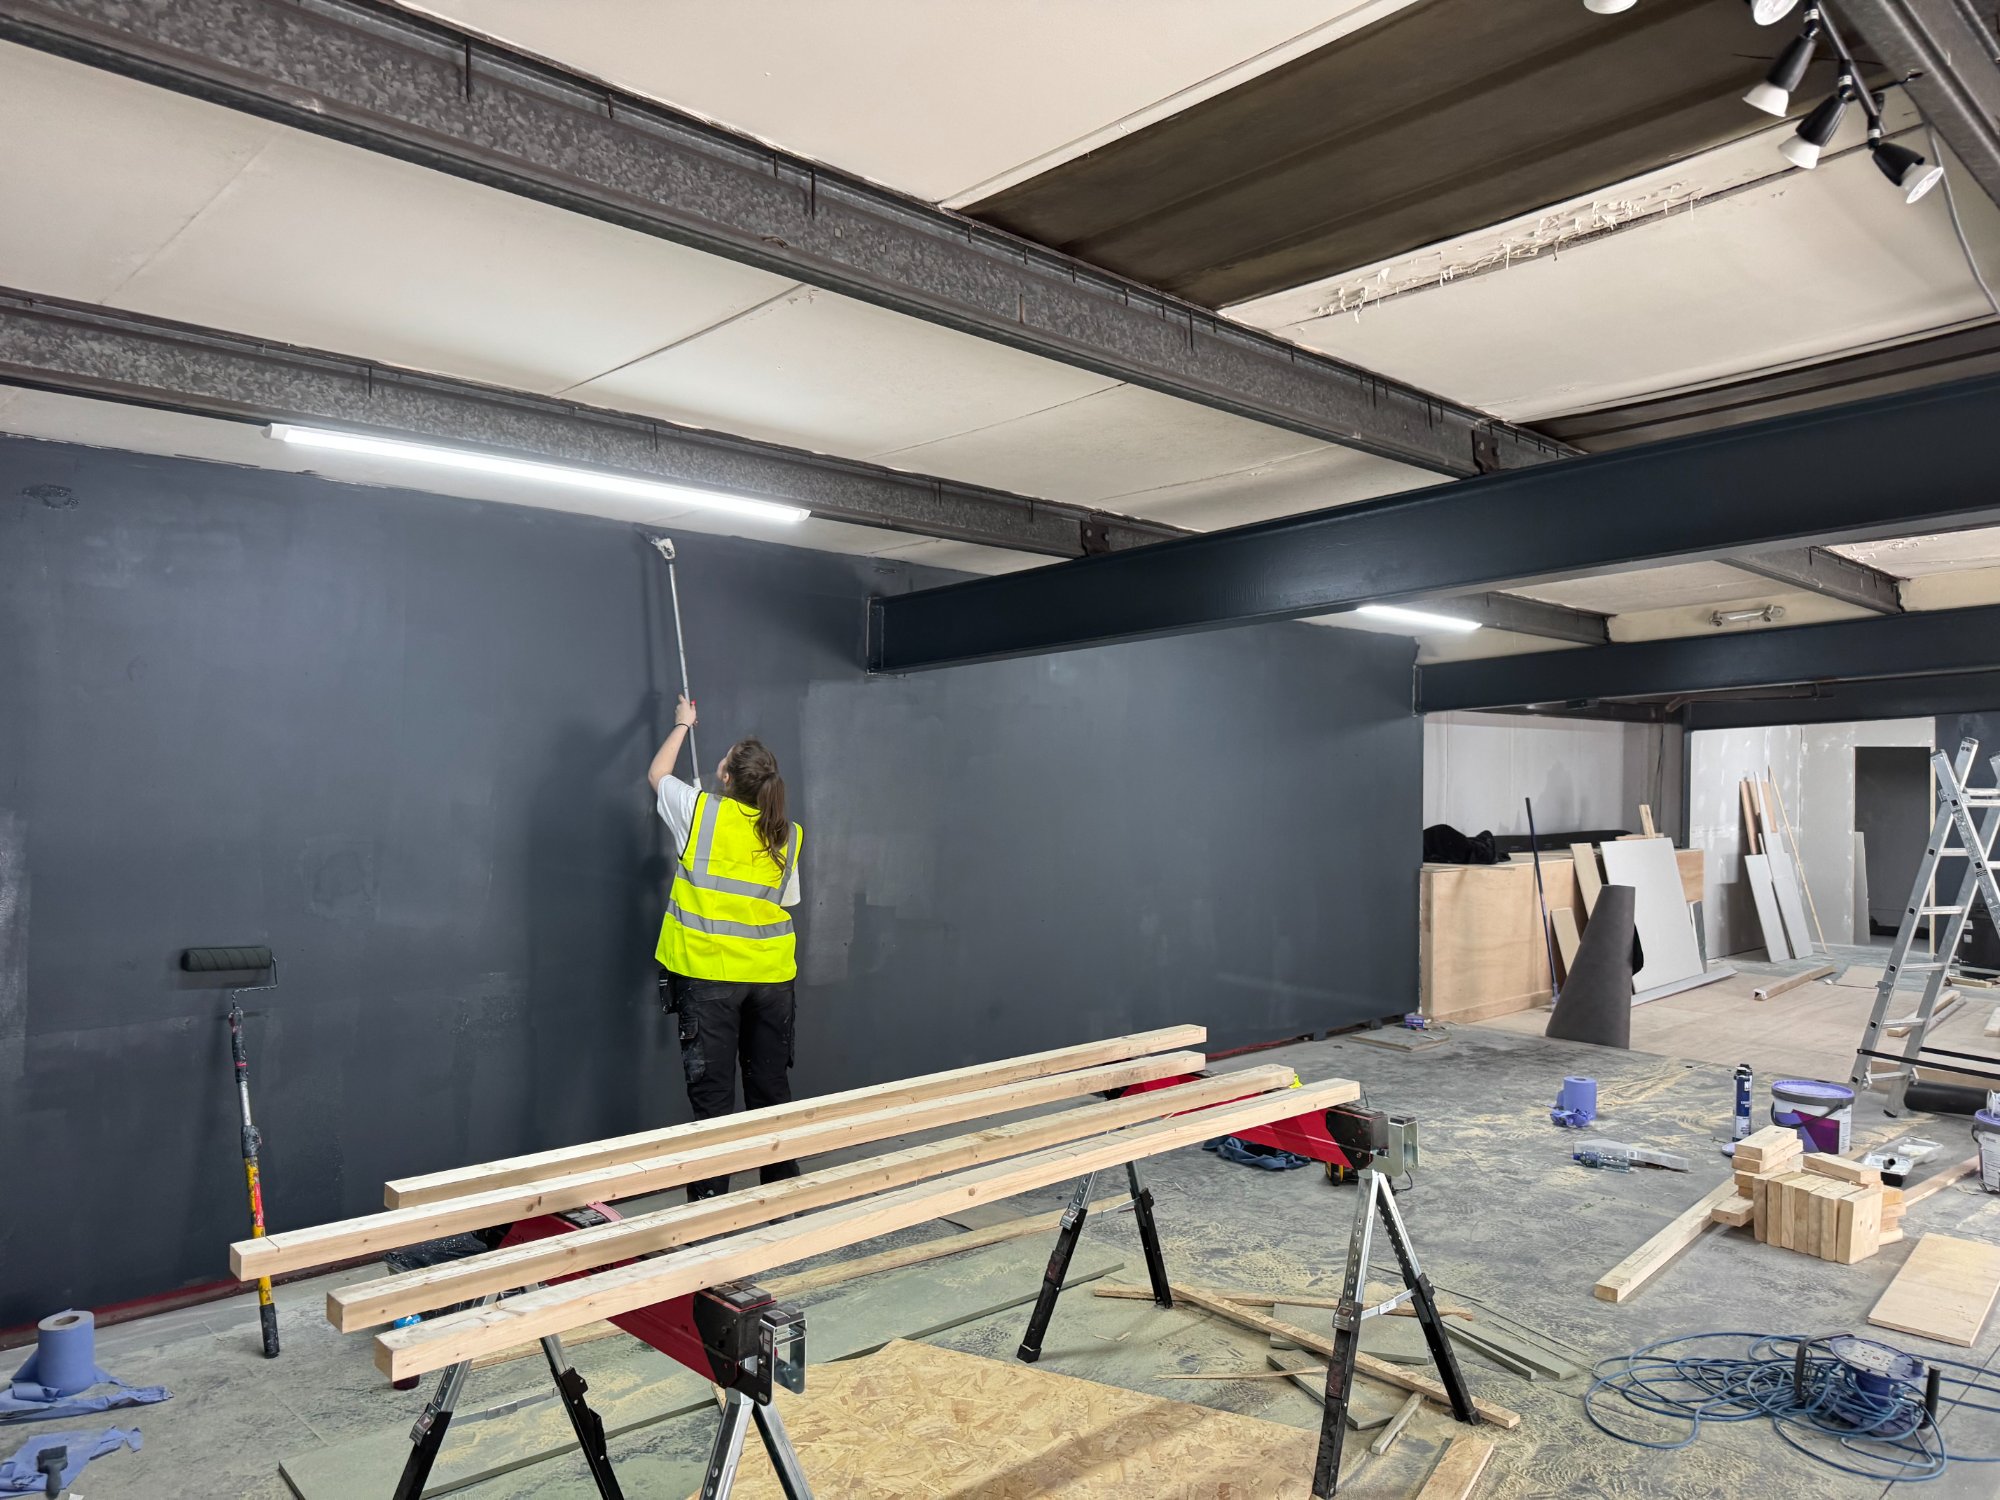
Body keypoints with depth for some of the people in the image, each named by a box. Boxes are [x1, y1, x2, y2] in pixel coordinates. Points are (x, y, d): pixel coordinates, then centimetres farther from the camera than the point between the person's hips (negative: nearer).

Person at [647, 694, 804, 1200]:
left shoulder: (702, 814, -6)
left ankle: (710, 1197, 2)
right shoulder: (788, 835, 2)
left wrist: (682, 724, 29)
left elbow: (657, 774, 13)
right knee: (771, 1090, 15)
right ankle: (784, 1186, 25)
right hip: (771, 978, 3)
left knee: (713, 1095, 0)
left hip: (709, 976, -3)